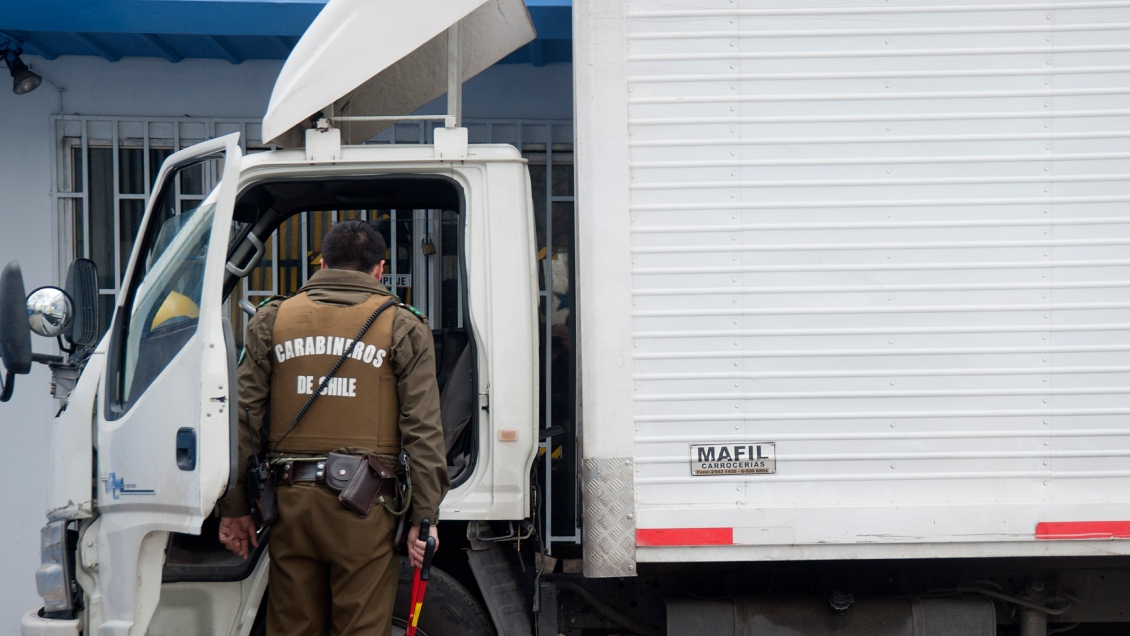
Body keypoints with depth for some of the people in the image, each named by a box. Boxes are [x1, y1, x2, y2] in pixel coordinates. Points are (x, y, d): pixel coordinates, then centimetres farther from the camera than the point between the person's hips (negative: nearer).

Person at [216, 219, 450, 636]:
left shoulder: (271, 320, 10)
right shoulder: (402, 327, 3)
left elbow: (242, 417, 7)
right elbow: (422, 429, -3)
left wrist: (234, 508, 11)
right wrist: (424, 516, -1)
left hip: (290, 500, 3)